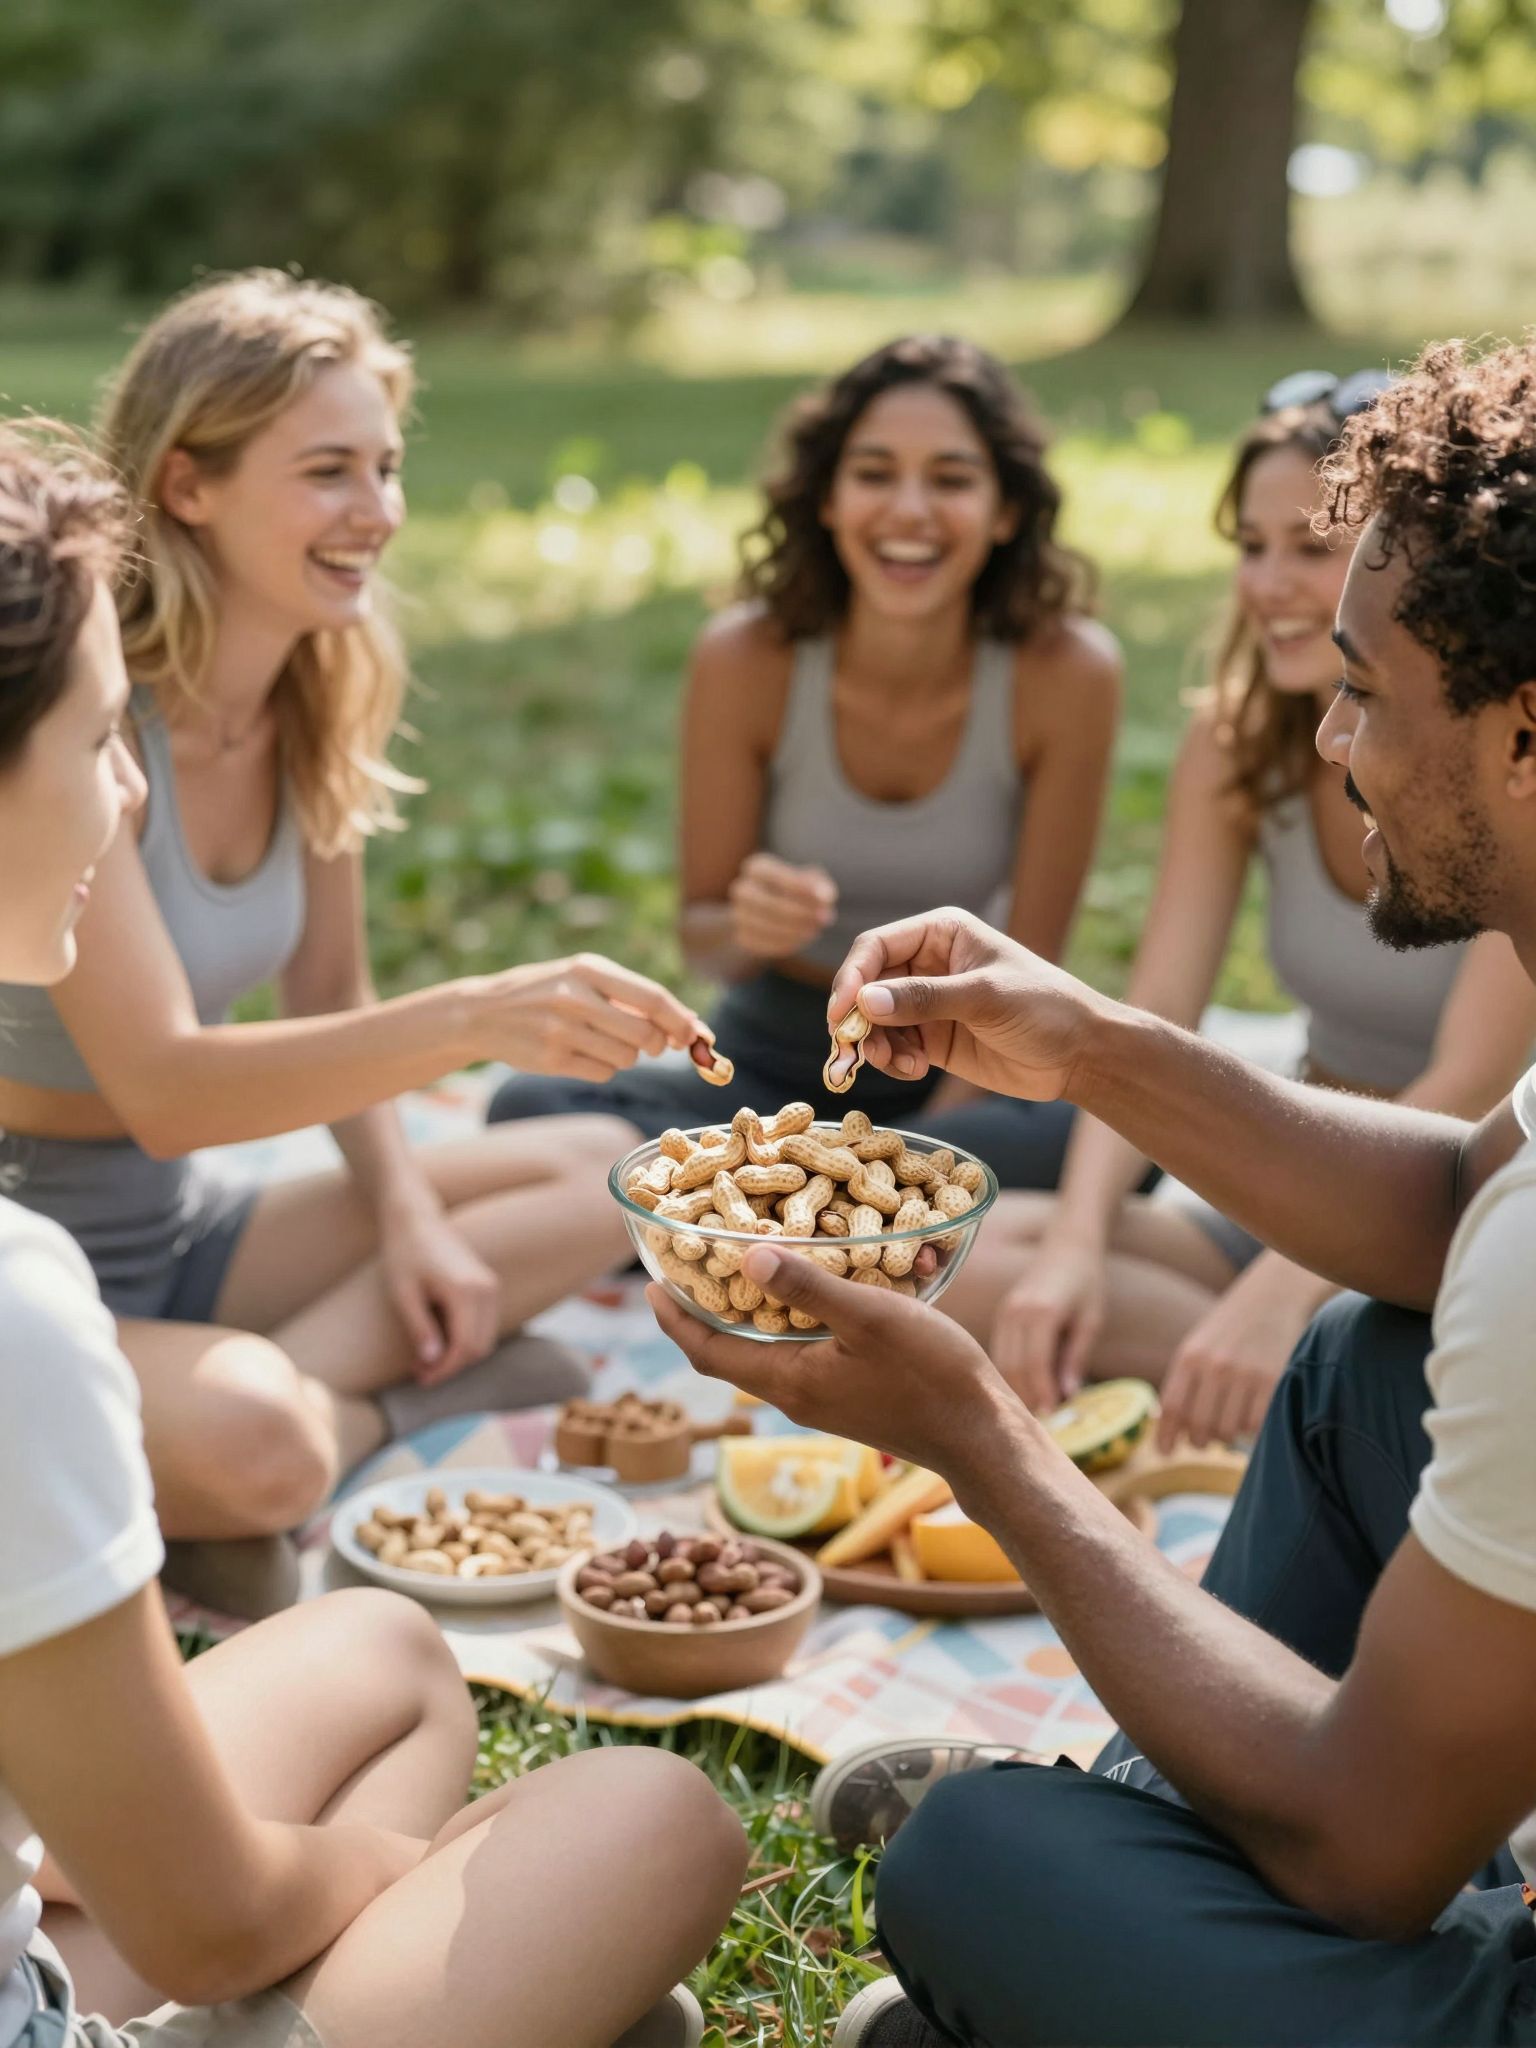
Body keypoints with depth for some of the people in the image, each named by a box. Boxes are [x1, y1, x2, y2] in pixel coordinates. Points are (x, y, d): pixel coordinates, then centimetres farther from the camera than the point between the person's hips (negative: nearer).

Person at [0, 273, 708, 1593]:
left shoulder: (322, 701, 0)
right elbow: (161, 1087, -31)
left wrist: (408, 1214, -5)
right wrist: (477, 1018, -42)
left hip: (183, 1226, 8)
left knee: (598, 1168, -2)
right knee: (251, 1443, -38)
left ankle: (316, 1381, -13)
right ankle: (395, 1396, -6)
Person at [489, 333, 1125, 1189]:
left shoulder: (1066, 672, -15)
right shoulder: (747, 658, -14)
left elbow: (1030, 964, -9)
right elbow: (701, 935, -5)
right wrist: (746, 931, -28)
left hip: (961, 1068, 0)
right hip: (774, 1062, 0)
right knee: (530, 1108, -26)